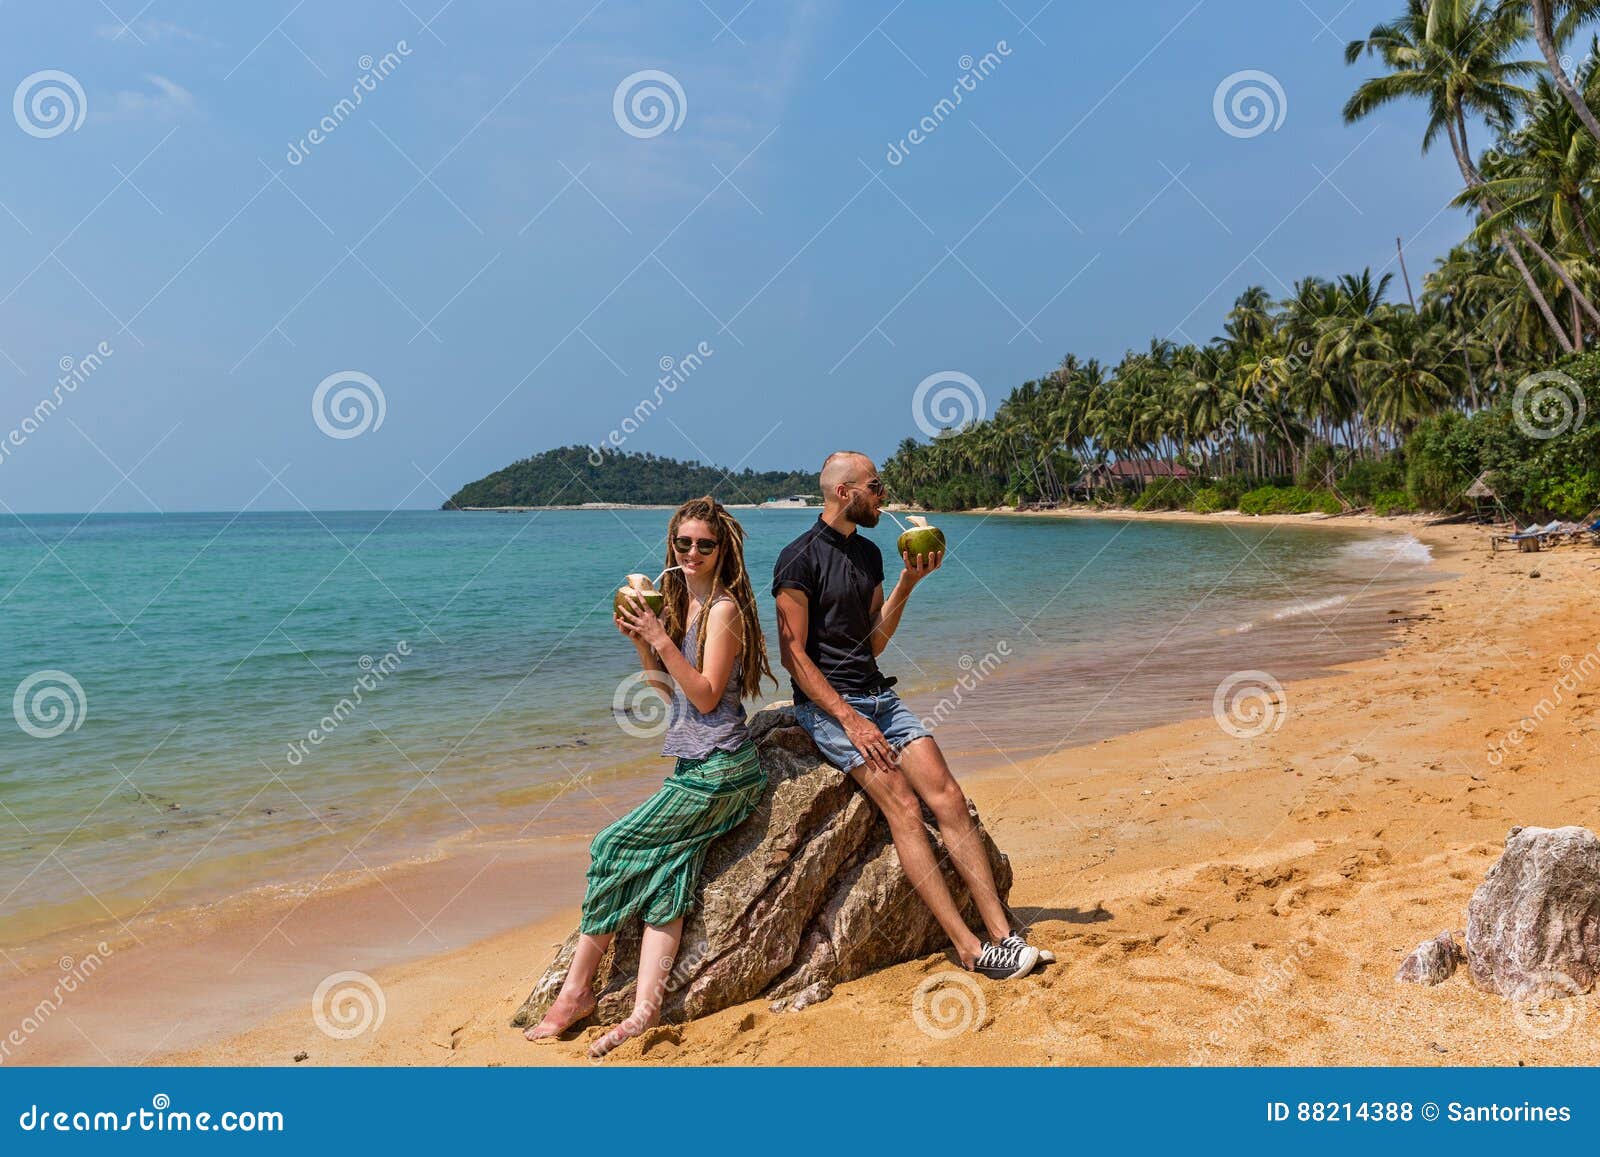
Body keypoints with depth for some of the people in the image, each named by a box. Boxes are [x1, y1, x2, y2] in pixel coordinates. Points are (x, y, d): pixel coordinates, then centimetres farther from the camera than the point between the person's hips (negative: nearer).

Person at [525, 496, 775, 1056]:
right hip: (695, 764, 8)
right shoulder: (683, 604, 16)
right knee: (667, 871, -7)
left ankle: (577, 989, 0)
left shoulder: (724, 608, -11)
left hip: (717, 769, -8)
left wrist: (661, 639, -19)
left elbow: (706, 696, -16)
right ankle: (644, 1009, -15)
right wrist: (640, 640, 4)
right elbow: (668, 689, 18)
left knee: (614, 847, -9)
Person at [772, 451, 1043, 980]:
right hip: (826, 704, -7)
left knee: (948, 798, -10)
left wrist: (906, 583, 1)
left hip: (879, 695, 7)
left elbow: (873, 642, 13)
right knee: (902, 805, -21)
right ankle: (969, 947, -20)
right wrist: (850, 719, -18)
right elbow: (793, 653, -12)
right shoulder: (800, 558, -8)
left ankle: (1002, 932, -10)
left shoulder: (869, 554, 15)